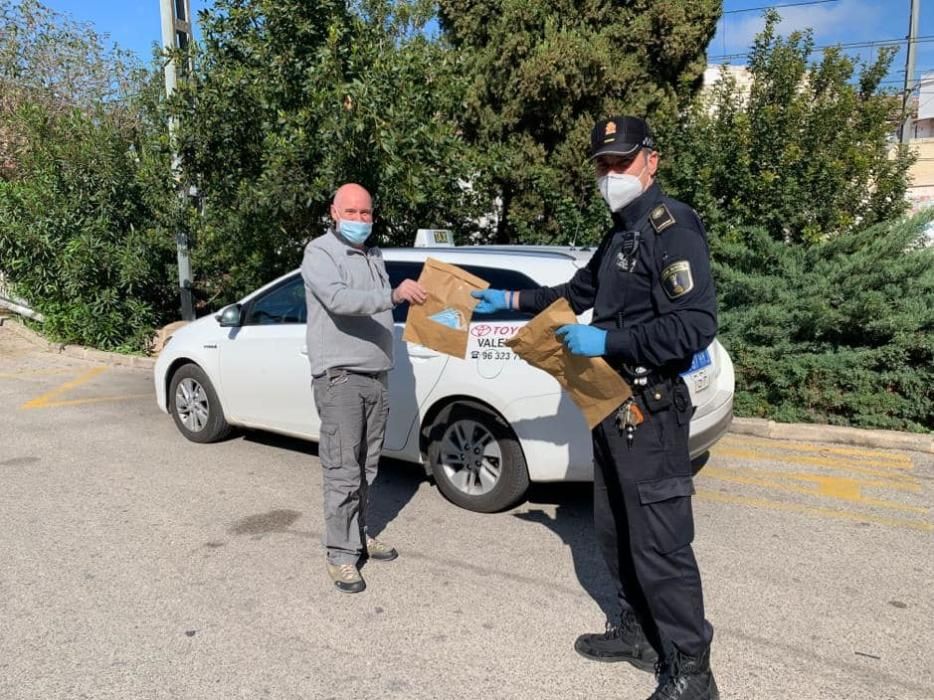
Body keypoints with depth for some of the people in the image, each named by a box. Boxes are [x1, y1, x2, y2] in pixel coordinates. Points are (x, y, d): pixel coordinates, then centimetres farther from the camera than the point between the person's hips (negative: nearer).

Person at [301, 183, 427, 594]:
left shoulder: (374, 256, 19)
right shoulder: (320, 252, -6)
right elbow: (338, 299, -26)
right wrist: (393, 295, -36)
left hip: (377, 375, 7)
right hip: (339, 376, -7)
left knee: (366, 468, 13)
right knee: (343, 471, -5)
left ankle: (358, 534, 27)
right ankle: (341, 554, 5)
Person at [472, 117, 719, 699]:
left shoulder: (673, 227, -13)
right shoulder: (622, 233, 17)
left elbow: (695, 325, -23)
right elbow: (581, 290, 29)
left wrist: (607, 342, -22)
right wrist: (512, 300, 25)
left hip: (651, 410, -9)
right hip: (614, 405, 10)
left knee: (659, 544, -3)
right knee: (615, 531, 18)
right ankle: (639, 633, 35)